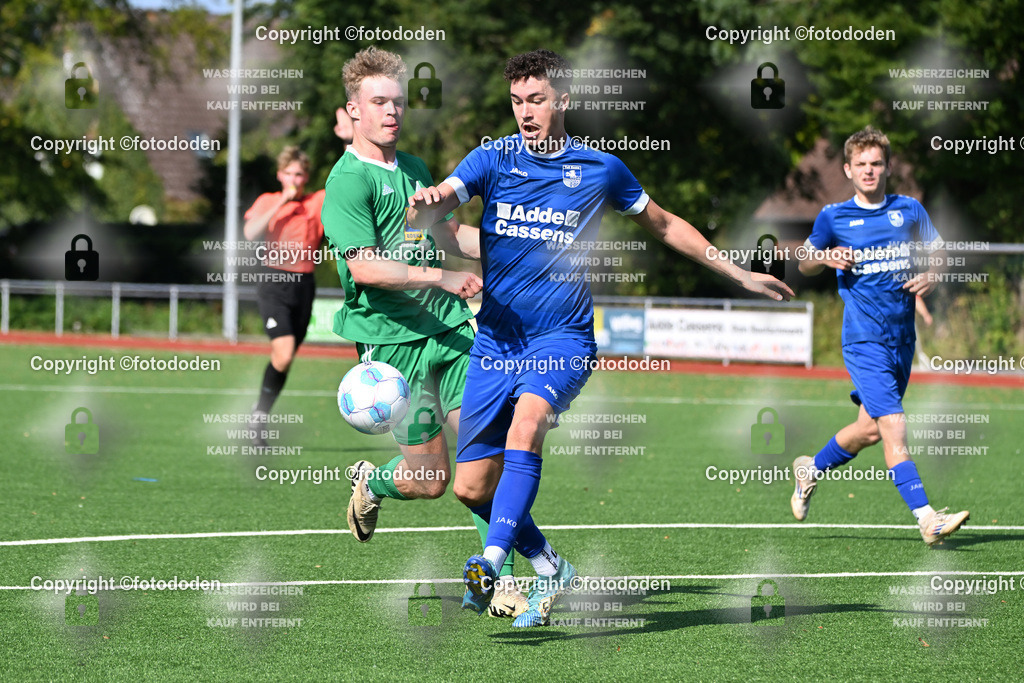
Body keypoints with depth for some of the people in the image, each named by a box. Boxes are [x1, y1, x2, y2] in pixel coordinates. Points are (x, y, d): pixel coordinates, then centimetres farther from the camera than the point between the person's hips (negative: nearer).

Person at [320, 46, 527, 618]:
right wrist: (440, 277, -28)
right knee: (429, 479, -4)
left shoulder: (415, 169, 16)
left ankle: (503, 582, 0)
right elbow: (365, 266, -20)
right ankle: (371, 485, 32)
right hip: (393, 338, -7)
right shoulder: (347, 180, -10)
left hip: (450, 327, 7)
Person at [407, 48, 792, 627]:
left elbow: (665, 225, 20)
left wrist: (739, 273, 21)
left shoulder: (601, 169, 4)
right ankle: (549, 568, 21)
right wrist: (424, 205, -38)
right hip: (496, 341, 2)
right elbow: (433, 209, -13)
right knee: (472, 486, -2)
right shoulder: (493, 159, 2)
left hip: (563, 340, -2)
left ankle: (492, 564, -43)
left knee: (527, 420, -34)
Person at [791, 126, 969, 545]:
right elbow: (804, 263, 13)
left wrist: (931, 276, -4)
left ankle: (812, 470, 40)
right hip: (864, 339, -4)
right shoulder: (833, 217, 1)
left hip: (902, 337, 4)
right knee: (893, 424, -17)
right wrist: (826, 258, -9)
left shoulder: (910, 211, 6)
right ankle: (927, 519, -22)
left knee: (871, 428, 14)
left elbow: (937, 252, 17)